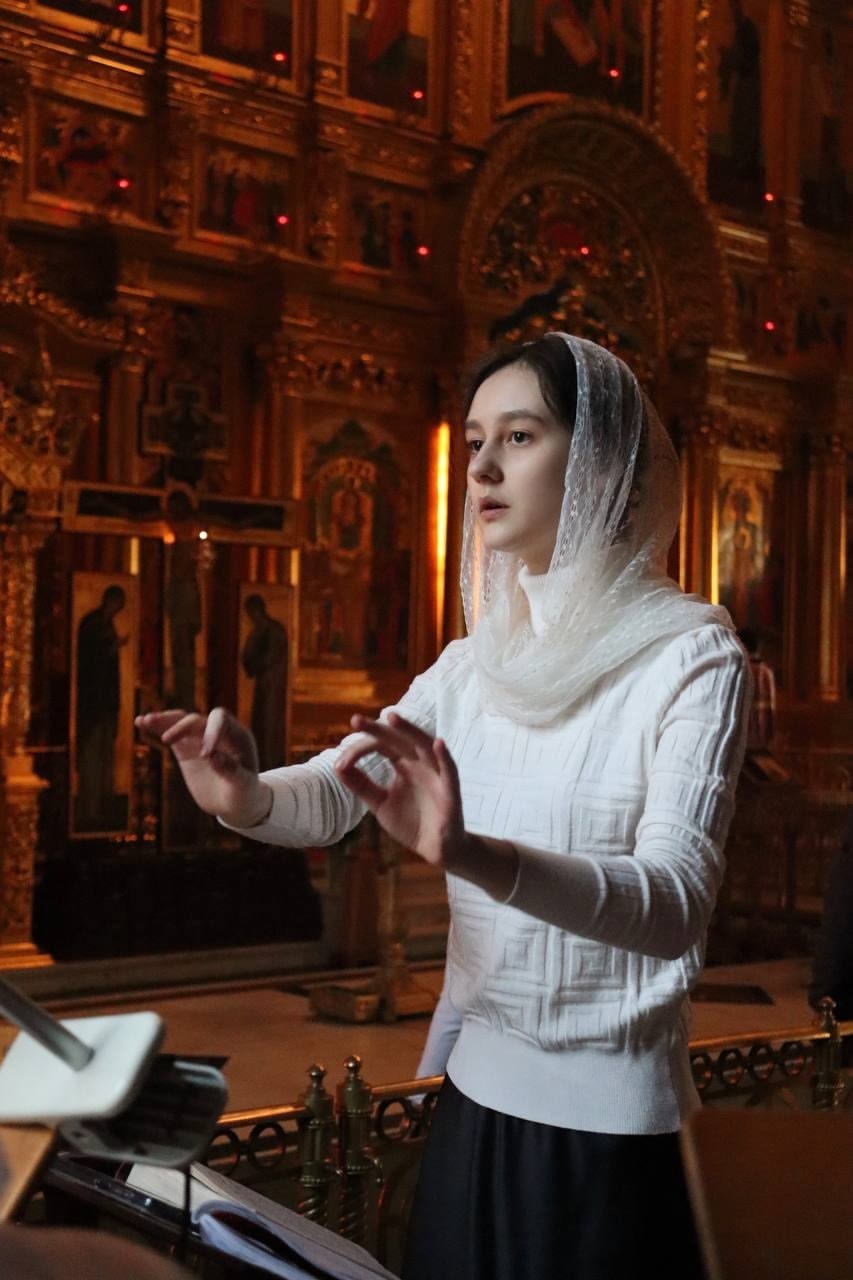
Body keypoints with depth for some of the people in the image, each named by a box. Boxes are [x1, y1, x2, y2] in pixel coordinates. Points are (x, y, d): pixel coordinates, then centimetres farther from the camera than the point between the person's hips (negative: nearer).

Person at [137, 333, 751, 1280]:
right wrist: (245, 797, -23)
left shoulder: (691, 658, -15)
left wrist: (471, 854, -44)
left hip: (607, 1131, -5)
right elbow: (335, 795, 1)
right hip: (472, 1096, 5)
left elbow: (675, 901, -27)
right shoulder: (476, 664, 4)